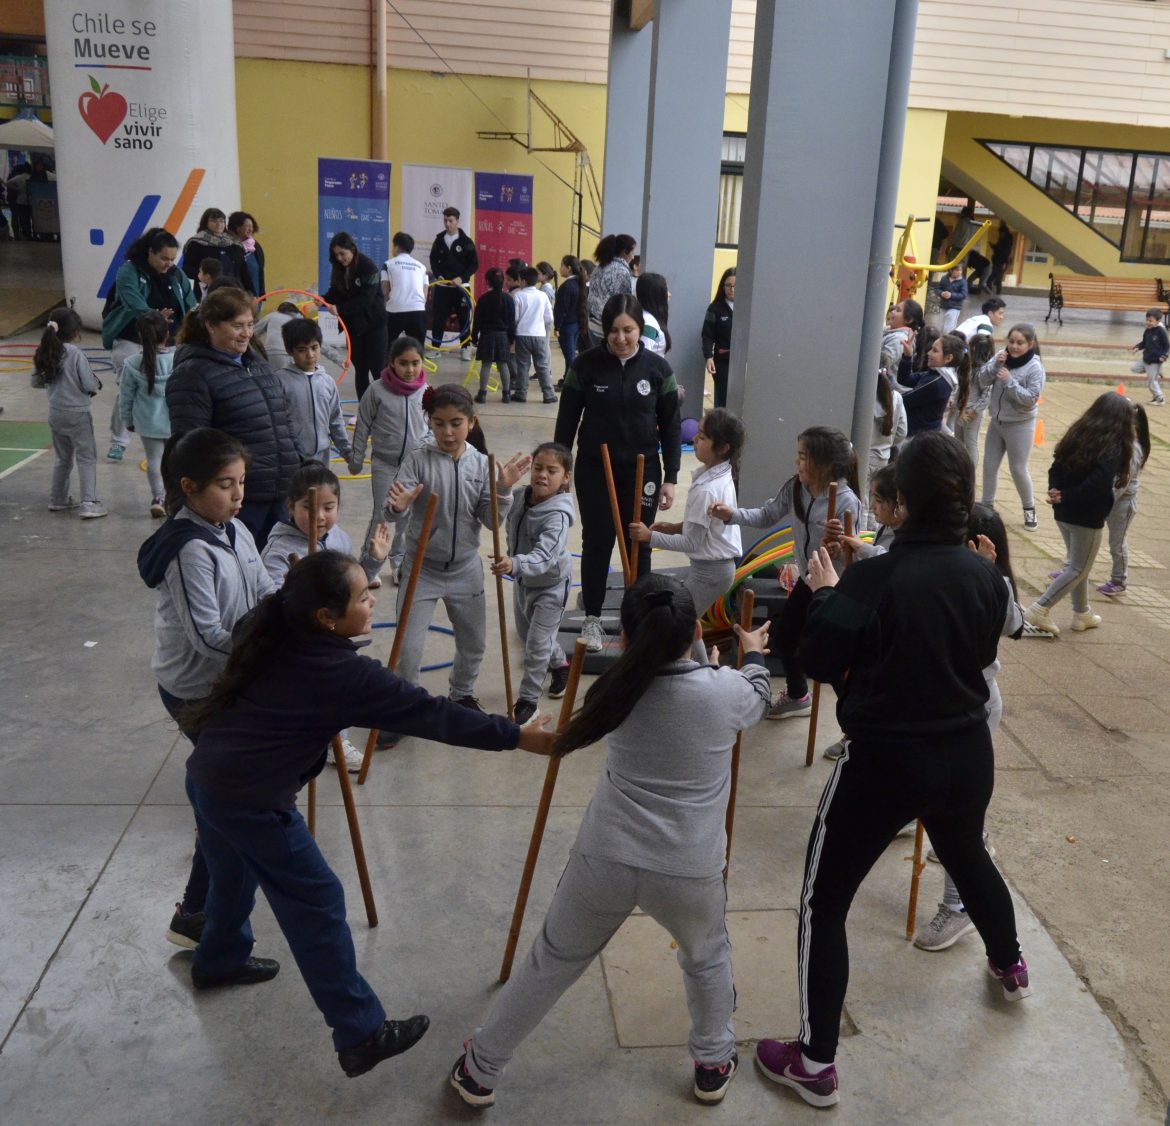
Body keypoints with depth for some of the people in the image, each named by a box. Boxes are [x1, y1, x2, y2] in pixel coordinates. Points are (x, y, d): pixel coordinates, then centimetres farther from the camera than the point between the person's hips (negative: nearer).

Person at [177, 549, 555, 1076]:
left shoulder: (270, 637, -1)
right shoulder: (344, 674, -21)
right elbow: (429, 714, -20)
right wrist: (520, 737, -16)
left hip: (206, 775, 9)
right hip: (251, 800, -8)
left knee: (236, 874, 31)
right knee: (317, 904, 0)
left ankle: (219, 960, 57)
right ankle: (361, 1035, 7)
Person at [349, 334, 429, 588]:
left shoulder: (425, 391, -5)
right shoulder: (377, 390, -13)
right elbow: (362, 427, -4)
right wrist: (356, 460, 0)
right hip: (384, 463, -3)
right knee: (381, 514, 1)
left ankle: (399, 562, 31)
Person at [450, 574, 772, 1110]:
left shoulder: (620, 687, -6)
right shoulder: (724, 690, -11)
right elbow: (759, 702, 14)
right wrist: (753, 656, 33)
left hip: (604, 860, 1)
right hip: (690, 872, -1)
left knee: (549, 963, 20)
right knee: (708, 958, 31)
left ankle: (478, 1071, 34)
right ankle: (713, 1064, 47)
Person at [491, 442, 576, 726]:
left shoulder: (557, 515, -33)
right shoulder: (519, 496, -13)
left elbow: (543, 557, -49)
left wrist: (514, 564, -63)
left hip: (550, 584, -7)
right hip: (523, 579, 7)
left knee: (536, 643, -2)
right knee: (526, 634, 24)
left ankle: (528, 700, 17)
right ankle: (560, 665, 51)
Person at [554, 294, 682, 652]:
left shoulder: (657, 368, -5)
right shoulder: (586, 363, -8)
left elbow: (670, 425, 2)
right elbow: (567, 420, -1)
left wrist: (670, 477, -1)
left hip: (642, 469, 1)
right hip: (594, 469, 0)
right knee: (597, 542, 7)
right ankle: (592, 619, 21)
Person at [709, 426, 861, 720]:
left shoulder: (846, 502, -29)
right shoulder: (794, 487, -8)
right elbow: (767, 516, -2)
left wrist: (838, 549, -51)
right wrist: (733, 514, -17)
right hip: (807, 578, 8)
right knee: (784, 636, 21)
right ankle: (797, 696, 48)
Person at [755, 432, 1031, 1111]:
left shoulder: (872, 579, -22)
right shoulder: (986, 576, -6)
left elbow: (821, 663, -13)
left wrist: (825, 594, 2)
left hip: (885, 761, -6)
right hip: (966, 754, 6)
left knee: (824, 901, 8)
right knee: (968, 854, 36)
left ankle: (815, 1063, 14)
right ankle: (1012, 967, 61)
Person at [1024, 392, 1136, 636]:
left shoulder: (1078, 435, 4)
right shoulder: (1114, 447, -16)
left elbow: (1056, 467, 2)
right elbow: (1098, 486, -26)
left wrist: (1056, 493, -8)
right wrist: (1066, 497, -16)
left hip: (1063, 512, 7)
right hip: (1087, 517, -7)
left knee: (1075, 563, 21)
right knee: (1079, 569, 8)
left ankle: (1082, 614, 32)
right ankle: (1040, 610, 0)